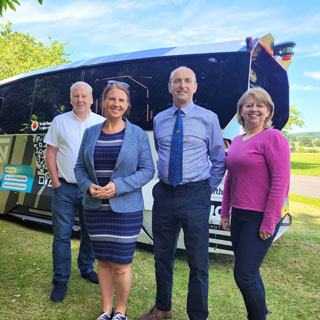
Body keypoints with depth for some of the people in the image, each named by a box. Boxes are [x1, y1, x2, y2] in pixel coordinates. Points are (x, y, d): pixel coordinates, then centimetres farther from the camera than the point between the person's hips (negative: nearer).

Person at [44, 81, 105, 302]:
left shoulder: (102, 123, 3)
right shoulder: (60, 121, 4)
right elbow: (51, 152, 4)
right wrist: (55, 181, -3)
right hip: (65, 187, 0)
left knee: (90, 232, 13)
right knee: (62, 235, 2)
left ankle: (87, 268, 34)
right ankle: (61, 281, 16)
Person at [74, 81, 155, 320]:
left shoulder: (138, 135, -4)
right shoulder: (90, 133, 5)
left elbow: (147, 170, -7)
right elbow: (80, 167, 8)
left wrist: (118, 186, -18)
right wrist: (88, 186, -12)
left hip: (126, 210, -3)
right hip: (95, 209, 3)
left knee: (121, 264, 3)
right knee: (103, 261, 14)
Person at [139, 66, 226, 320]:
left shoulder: (209, 118, -1)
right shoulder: (159, 120, 9)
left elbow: (219, 160, 3)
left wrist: (208, 189, -1)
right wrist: (164, 177, 11)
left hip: (195, 195, -3)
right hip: (164, 193, 4)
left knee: (198, 261, 6)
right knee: (162, 256, 16)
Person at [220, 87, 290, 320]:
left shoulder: (273, 137, -10)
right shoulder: (237, 141, 13)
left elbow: (280, 183, -15)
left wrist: (269, 223, -16)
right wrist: (225, 213, 14)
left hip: (260, 218, -7)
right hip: (239, 216, 7)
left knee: (244, 275, -3)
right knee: (250, 273, 16)